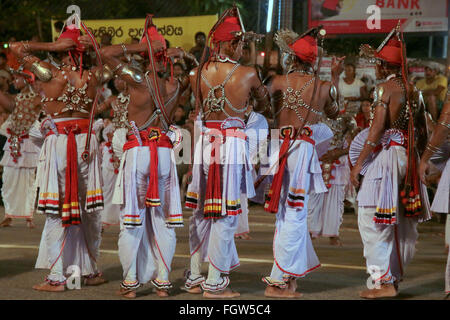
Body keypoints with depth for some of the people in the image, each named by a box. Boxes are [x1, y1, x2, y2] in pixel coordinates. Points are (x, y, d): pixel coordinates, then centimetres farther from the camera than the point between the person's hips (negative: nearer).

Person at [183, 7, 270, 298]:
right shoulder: (247, 74, -7)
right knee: (226, 214, 1)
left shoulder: (198, 73, 1)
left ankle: (194, 277, 21)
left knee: (201, 212, 14)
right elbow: (264, 100, 12)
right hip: (233, 143, -4)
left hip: (205, 140, 4)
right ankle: (214, 283, 3)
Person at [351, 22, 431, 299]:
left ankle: (384, 281, -8)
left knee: (373, 220, -5)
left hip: (385, 154, -8)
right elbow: (422, 131, 15)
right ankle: (395, 277, 21)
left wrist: (358, 164, -12)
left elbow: (376, 130, -15)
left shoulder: (385, 88, -10)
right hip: (407, 158, 8)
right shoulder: (412, 90, 11)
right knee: (402, 220, 13)